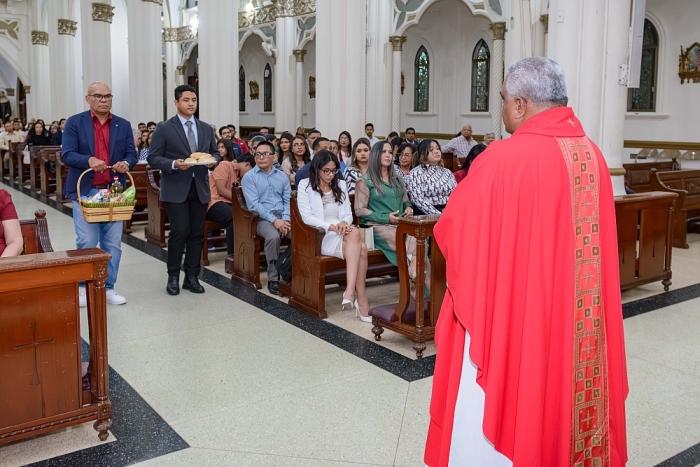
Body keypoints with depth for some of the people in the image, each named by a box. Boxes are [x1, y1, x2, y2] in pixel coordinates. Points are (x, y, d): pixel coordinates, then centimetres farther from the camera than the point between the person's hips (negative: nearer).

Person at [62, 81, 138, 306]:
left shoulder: (123, 125, 10)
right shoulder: (75, 123, 1)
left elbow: (132, 154, 7)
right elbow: (67, 154, -6)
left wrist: (126, 163, -17)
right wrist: (88, 160, -25)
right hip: (84, 191, -3)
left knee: (112, 243, 6)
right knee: (86, 242, -2)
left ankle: (108, 288, 16)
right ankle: (84, 287, 15)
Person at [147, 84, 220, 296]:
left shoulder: (206, 129, 12)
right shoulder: (164, 128, -1)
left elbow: (215, 153, 17)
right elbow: (153, 158, -4)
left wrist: (213, 161, -6)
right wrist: (173, 164, -21)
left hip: (200, 188, 5)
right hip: (176, 189, -4)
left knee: (197, 233, 6)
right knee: (180, 231, -9)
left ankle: (192, 277, 16)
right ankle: (173, 277, 7)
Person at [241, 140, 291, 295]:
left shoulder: (282, 176, 17)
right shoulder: (249, 177, 4)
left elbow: (288, 200, 10)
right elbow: (253, 204, -8)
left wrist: (285, 219, -10)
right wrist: (274, 220, -18)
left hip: (283, 216, 4)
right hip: (262, 218, -3)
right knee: (273, 236, -36)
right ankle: (273, 278, -23)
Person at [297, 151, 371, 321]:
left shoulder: (341, 185, 19)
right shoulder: (305, 185, 4)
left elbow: (348, 213, 13)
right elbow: (306, 217, -7)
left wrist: (344, 223, -13)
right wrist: (330, 226, -22)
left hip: (341, 234, 5)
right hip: (319, 236, -5)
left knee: (361, 248, -32)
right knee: (357, 241, -34)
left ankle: (350, 292, -39)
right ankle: (361, 300, -36)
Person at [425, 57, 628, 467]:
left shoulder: (506, 157, -19)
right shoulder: (593, 156, 2)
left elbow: (452, 230, -10)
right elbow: (592, 240, 12)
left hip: (511, 317, -6)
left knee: (507, 408, 10)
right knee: (559, 395, 21)